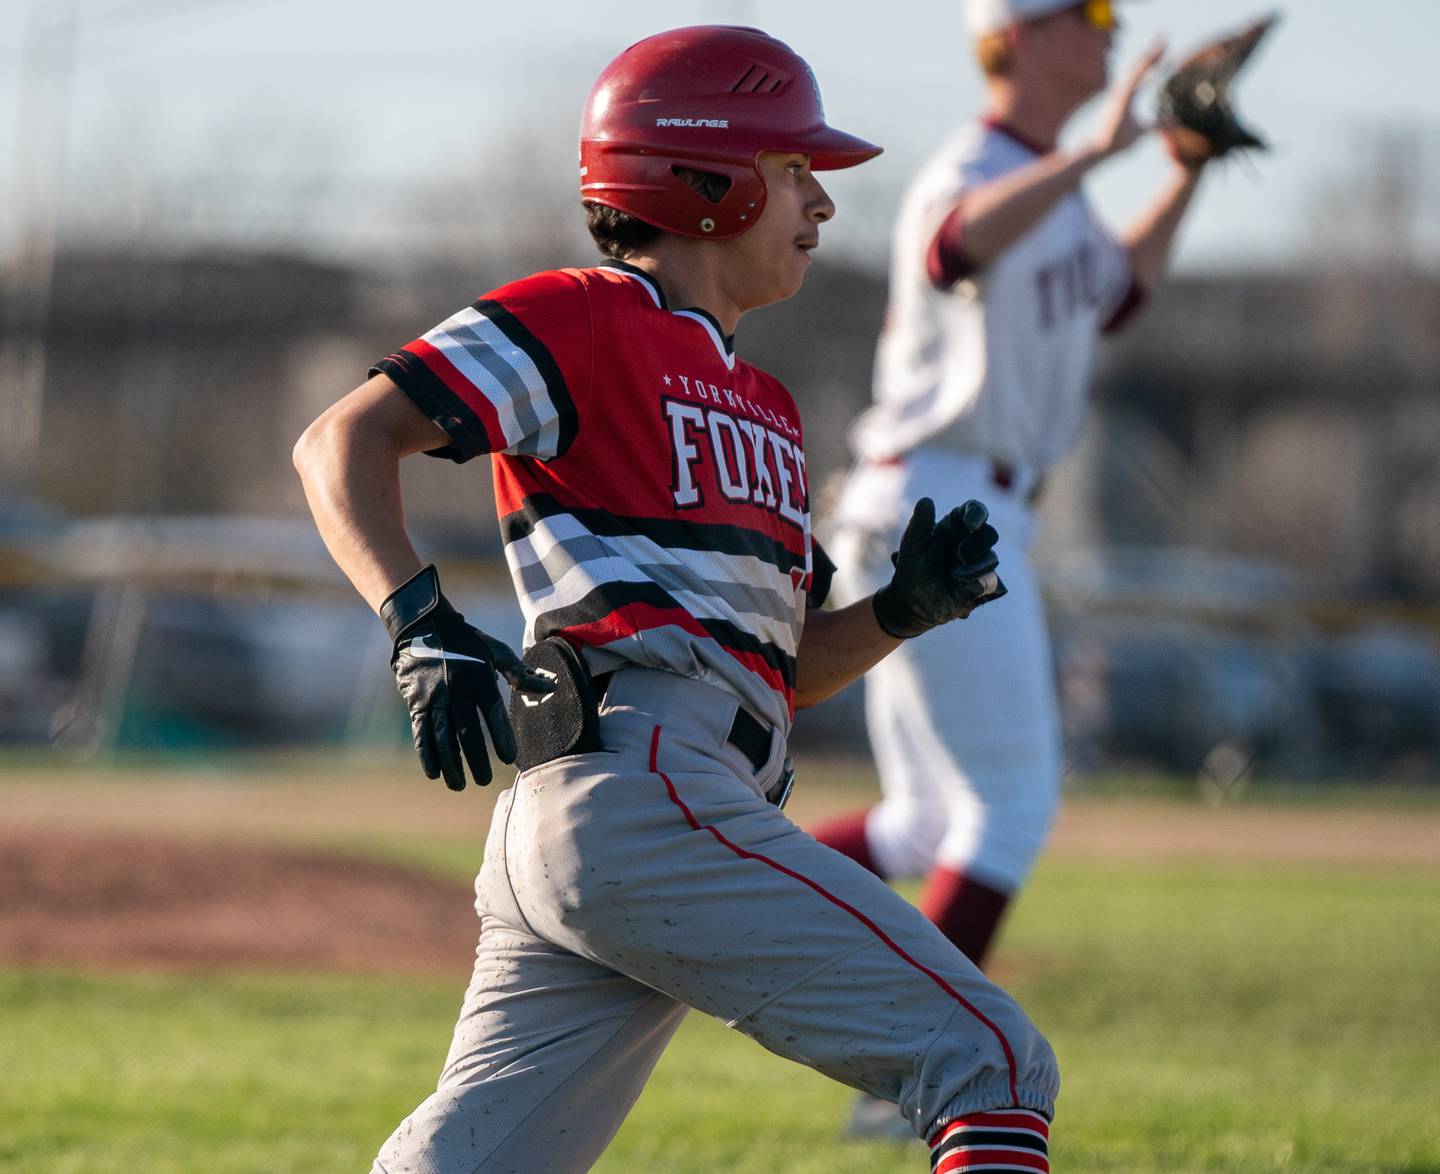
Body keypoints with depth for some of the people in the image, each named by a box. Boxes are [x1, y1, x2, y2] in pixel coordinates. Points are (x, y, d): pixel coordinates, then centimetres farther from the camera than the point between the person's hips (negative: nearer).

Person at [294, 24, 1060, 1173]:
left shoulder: (762, 408, 29)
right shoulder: (580, 321, 1)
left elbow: (782, 665, 29)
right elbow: (344, 441, -8)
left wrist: (902, 608, 10)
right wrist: (424, 624, -22)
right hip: (648, 790, -9)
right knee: (994, 1064, -11)